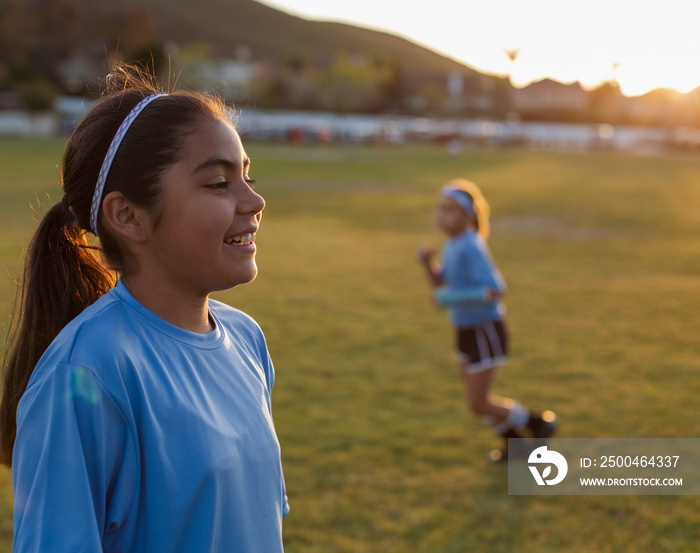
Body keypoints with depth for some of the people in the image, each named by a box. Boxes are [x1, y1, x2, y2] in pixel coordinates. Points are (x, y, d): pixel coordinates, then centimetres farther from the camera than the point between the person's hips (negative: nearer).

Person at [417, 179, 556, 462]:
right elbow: (442, 286, 11)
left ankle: (539, 422, 20)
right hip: (466, 330, 9)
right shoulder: (452, 244, 4)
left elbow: (495, 290, -29)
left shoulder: (471, 247, -23)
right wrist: (428, 262, -5)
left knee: (479, 405, 0)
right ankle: (515, 442, 37)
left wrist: (456, 298, -31)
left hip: (486, 332, -9)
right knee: (475, 400, 17)